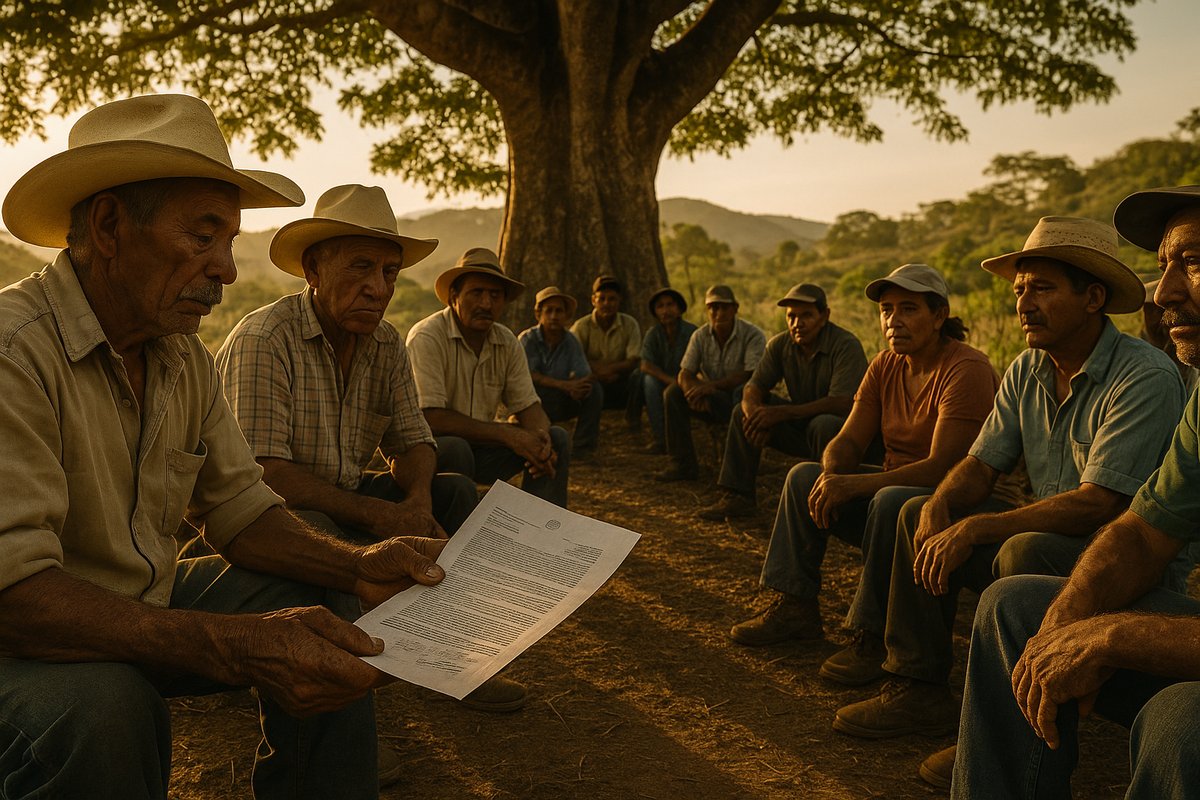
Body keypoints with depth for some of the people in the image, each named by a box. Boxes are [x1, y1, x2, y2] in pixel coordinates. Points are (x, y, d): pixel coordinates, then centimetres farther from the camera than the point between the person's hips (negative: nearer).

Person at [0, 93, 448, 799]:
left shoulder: (189, 361, 1)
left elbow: (241, 508, 3)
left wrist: (357, 567, -16)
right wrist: (239, 646, -43)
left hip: (147, 606, 8)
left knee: (328, 612, -1)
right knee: (101, 708, -36)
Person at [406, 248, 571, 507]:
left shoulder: (507, 343, 0)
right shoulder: (427, 337, -20)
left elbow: (527, 405, 2)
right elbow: (431, 417, -27)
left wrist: (541, 438, -23)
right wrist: (507, 434, -26)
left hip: (480, 445, 6)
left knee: (557, 439, -7)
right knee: (455, 448, -37)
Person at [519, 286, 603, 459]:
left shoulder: (571, 341, -1)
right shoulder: (527, 339, -12)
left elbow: (584, 374, -9)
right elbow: (529, 375, -22)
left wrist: (580, 387, -35)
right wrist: (564, 385, -33)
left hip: (560, 403, 4)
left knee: (595, 391, -18)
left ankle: (581, 448, -11)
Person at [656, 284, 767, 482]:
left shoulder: (752, 335, -13)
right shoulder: (701, 336, 1)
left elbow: (751, 376, -23)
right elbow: (684, 374, -6)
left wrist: (711, 386, -31)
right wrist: (693, 392, -31)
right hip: (713, 400, 4)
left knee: (744, 393, -37)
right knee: (672, 393, -17)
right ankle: (683, 464, -14)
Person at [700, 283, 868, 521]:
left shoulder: (845, 345, -21)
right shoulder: (780, 345, -2)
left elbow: (842, 403, -30)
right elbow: (753, 388, -4)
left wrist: (782, 413, -32)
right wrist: (755, 413, -30)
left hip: (846, 429, -6)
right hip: (802, 426, 6)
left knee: (824, 424, -38)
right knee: (743, 412, -6)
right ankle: (739, 497, -5)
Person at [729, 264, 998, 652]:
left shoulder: (966, 369, -20)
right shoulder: (885, 365, 4)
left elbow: (941, 467, -28)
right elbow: (848, 442, 1)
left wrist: (852, 485, -32)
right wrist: (832, 477, -23)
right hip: (895, 485, 8)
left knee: (892, 501, -36)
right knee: (804, 476, -4)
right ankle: (794, 607, -2)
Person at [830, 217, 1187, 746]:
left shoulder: (1145, 377, -20)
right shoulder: (1026, 372, 4)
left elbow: (1096, 505, -27)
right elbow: (981, 465, 5)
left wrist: (972, 529, -27)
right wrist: (938, 509, -17)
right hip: (1050, 539, 8)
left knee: (1027, 552, -35)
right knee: (918, 513, 1)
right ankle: (918, 686, 0)